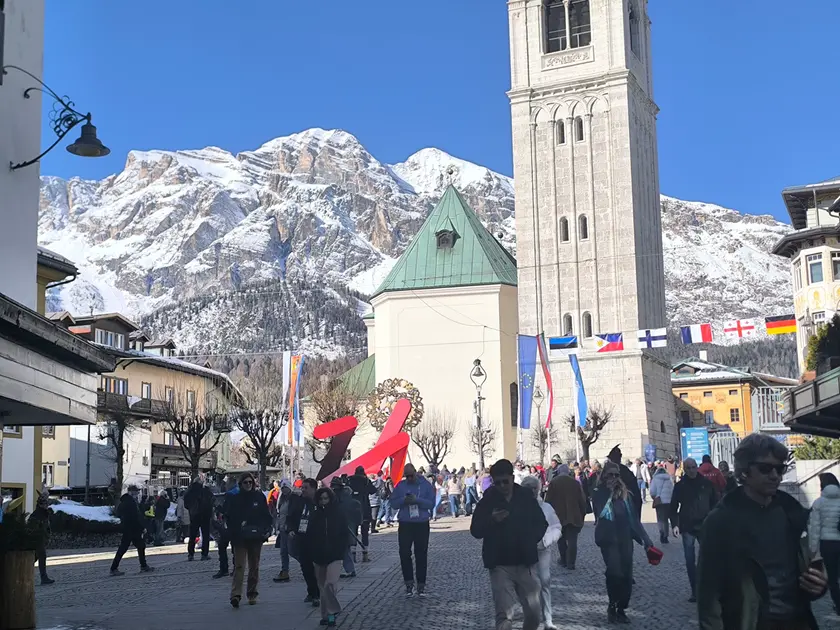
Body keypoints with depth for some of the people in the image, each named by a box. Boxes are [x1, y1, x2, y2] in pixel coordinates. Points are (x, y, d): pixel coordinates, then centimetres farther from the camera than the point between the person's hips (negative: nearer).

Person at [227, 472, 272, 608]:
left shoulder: (259, 497, 5)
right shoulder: (235, 499, 2)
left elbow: (266, 515, 6)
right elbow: (230, 519, 2)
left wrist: (267, 530, -5)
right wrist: (233, 534, -7)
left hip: (256, 538, 2)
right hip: (240, 538, -2)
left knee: (254, 566, 9)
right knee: (239, 566, -11)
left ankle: (252, 594, 19)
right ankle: (235, 594, -18)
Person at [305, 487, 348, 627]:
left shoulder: (338, 513, -3)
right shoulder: (315, 516, 3)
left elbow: (345, 533, -1)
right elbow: (310, 536, 4)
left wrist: (341, 550, -9)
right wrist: (310, 555, -3)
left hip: (334, 555, -3)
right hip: (319, 556, 3)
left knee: (330, 584, -19)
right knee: (322, 587, 10)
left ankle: (332, 613, -8)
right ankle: (326, 615, 20)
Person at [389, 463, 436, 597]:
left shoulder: (426, 485, 0)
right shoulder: (400, 486, 5)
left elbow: (431, 503, -7)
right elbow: (393, 503, 1)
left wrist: (417, 500, -21)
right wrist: (404, 500, -18)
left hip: (422, 524, -1)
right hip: (405, 525, 1)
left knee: (421, 555, 3)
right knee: (404, 554, -3)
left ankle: (421, 585, 11)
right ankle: (409, 583, 7)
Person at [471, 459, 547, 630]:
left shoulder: (527, 497, 2)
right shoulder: (487, 501, -2)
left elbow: (542, 524, 11)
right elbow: (475, 530, -3)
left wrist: (530, 540, -5)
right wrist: (492, 520, -20)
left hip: (525, 563, 2)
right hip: (500, 565, -2)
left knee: (534, 613, 6)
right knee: (504, 616, -9)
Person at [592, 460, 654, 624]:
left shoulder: (625, 494, 10)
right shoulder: (599, 493, -1)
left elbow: (634, 518, 11)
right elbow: (600, 512, -18)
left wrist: (645, 538, 7)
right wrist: (608, 492, -15)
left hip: (625, 539, 4)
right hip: (609, 539, -4)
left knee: (626, 576, 2)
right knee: (615, 573, -18)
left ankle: (621, 609, 16)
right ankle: (613, 606, 0)